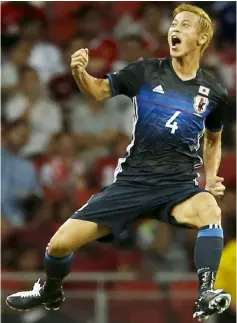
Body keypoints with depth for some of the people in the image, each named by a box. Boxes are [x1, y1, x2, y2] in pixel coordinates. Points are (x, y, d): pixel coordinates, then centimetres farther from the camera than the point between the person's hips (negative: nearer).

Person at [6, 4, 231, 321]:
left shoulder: (214, 92, 2)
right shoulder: (147, 72, -2)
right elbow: (99, 90, 2)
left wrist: (212, 177, 5)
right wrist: (80, 72, -20)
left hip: (179, 185, -1)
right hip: (132, 181, 1)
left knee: (209, 210, -38)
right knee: (60, 243, -4)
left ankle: (206, 295, -37)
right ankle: (51, 293, 29)